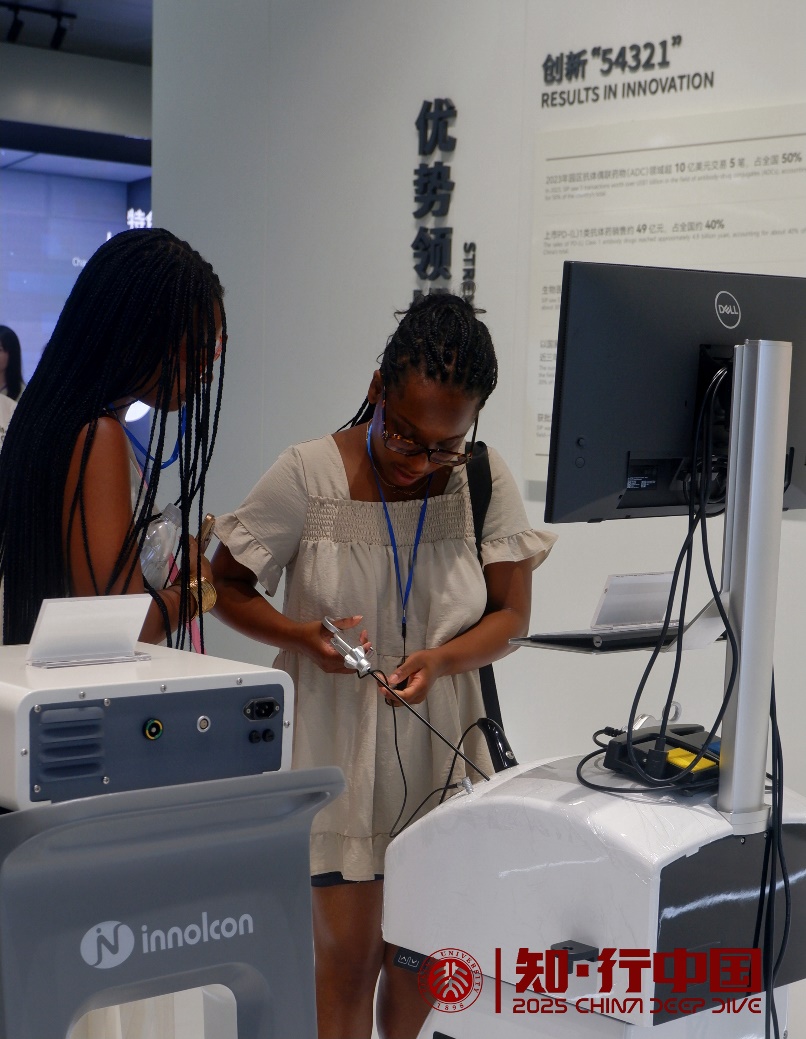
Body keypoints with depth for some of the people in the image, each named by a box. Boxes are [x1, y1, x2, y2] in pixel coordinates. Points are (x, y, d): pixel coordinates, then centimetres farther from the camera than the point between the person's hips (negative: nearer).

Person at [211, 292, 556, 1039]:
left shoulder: (485, 480, -7)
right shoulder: (307, 476, -13)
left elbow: (511, 614, -1)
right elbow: (225, 586, -3)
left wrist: (442, 659, -20)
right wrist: (303, 634, -21)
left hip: (438, 746, 3)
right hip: (336, 747, -2)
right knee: (348, 954, -1)